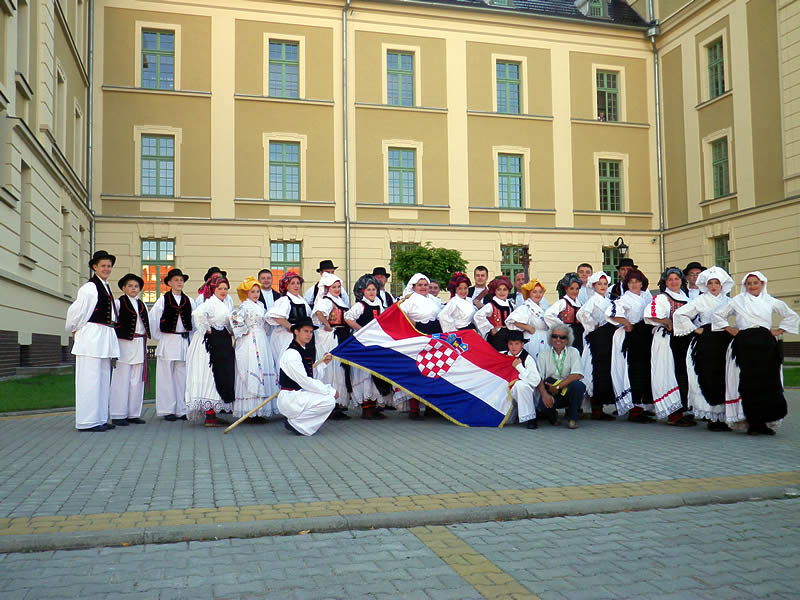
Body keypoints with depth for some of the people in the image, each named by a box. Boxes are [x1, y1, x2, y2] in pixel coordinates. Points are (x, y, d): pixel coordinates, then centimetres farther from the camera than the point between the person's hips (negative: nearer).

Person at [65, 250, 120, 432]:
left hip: (105, 338, 9)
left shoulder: (106, 288, 16)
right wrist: (75, 330, 7)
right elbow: (75, 312, -7)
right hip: (91, 337, -9)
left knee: (103, 379, 11)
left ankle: (100, 419, 18)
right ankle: (87, 421, -2)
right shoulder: (89, 288, -10)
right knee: (90, 379, -6)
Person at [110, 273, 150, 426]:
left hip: (140, 345, 6)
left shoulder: (142, 305, 17)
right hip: (124, 344, -6)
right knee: (122, 379, -5)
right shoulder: (118, 303, 0)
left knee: (137, 381, 6)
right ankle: (118, 415, 1)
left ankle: (134, 414, 12)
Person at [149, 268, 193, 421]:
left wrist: (190, 336, 7)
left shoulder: (189, 301, 9)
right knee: (167, 376, 0)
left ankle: (182, 410, 9)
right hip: (167, 341, -3)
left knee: (182, 376, 4)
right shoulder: (163, 300, 1)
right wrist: (158, 337, 4)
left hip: (184, 342, 3)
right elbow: (152, 319, 3)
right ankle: (167, 410, 6)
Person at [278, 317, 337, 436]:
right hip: (289, 398, -10)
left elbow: (312, 378, 15)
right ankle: (294, 422, -9)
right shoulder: (291, 353, -17)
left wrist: (323, 363, 10)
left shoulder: (309, 350, 13)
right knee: (329, 401, -20)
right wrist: (329, 391, -16)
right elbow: (304, 382, -20)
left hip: (300, 394, 10)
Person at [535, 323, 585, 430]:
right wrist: (544, 394, -23)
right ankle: (553, 416, 8)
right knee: (543, 406, -32)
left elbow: (576, 375, -12)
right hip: (551, 391, 0)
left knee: (578, 385, -33)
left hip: (568, 389, 0)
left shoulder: (573, 352, 3)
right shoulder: (543, 355, 6)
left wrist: (557, 387, -17)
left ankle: (572, 418, -10)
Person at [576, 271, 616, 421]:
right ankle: (596, 410, -6)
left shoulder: (606, 300, 19)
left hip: (608, 338, 9)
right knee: (598, 373, -9)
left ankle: (599, 409, 15)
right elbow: (582, 314, -24)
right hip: (598, 338, -9)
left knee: (605, 372, 9)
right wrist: (592, 326, -13)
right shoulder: (593, 299, -8)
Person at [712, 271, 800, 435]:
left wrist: (779, 330, 12)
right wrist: (730, 330, 6)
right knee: (750, 383, -7)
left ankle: (764, 421, 5)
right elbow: (717, 315, 15)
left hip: (766, 344, 2)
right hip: (745, 344, -2)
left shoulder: (771, 302, 15)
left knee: (769, 382, -3)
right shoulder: (737, 301, 11)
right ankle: (753, 423, -3)